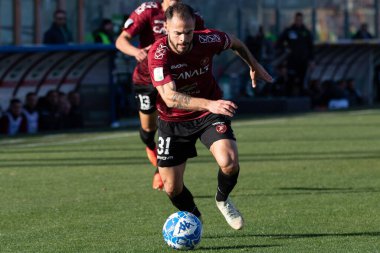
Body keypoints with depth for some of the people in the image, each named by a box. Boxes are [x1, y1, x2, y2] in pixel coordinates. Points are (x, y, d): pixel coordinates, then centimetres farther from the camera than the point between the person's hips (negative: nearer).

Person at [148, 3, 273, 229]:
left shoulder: (208, 40, -20)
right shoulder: (158, 54, -29)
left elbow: (235, 43, 6)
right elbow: (170, 97, -40)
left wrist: (254, 66, 20)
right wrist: (209, 104, -53)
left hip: (209, 116, 1)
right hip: (173, 121, -1)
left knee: (229, 162, -24)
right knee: (172, 187, 3)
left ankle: (223, 200, 9)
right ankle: (193, 218, 37)